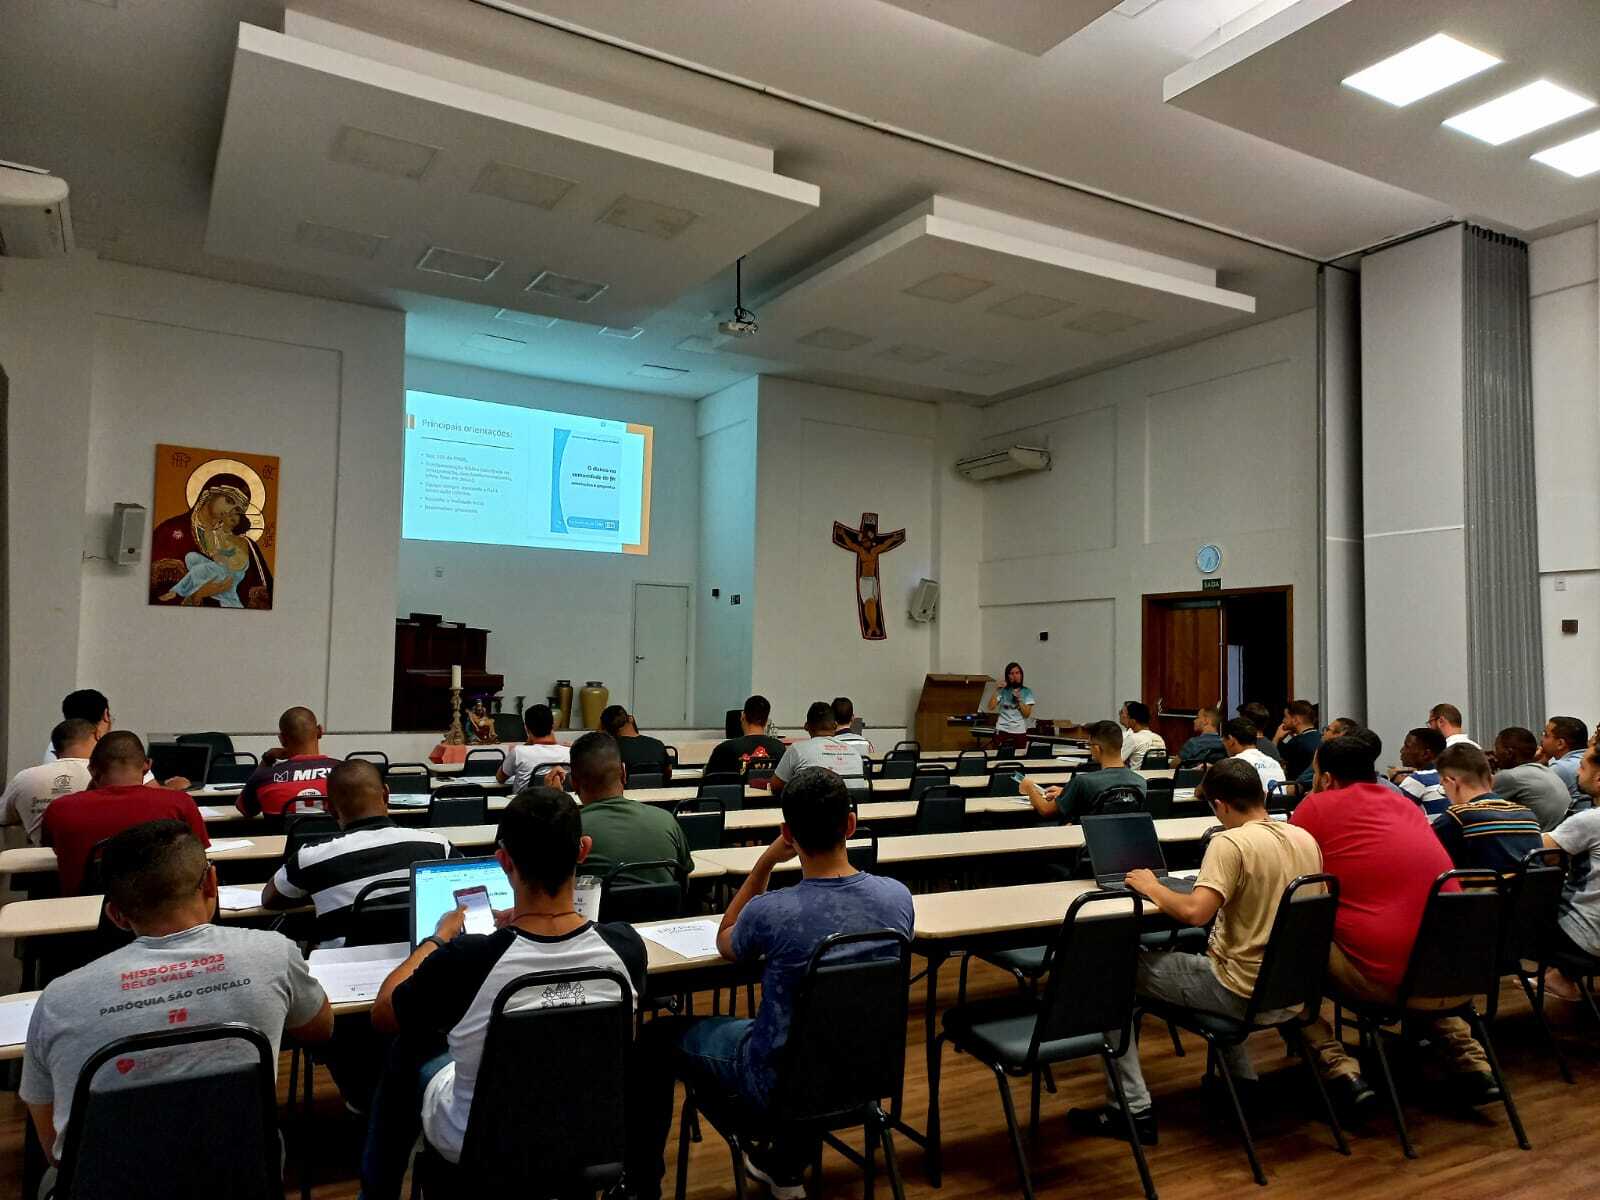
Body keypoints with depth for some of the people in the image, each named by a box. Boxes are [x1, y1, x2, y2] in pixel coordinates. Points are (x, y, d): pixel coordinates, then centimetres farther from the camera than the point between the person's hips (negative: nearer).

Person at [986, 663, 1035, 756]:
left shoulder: (1027, 692, 6)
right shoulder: (1003, 691, 5)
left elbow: (1027, 714, -1)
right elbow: (991, 707, -6)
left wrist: (1019, 699, -10)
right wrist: (996, 691, -10)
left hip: (1020, 732, 0)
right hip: (1002, 731, 0)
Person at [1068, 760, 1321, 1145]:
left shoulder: (1230, 843, -22)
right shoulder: (1305, 839, 1)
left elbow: (1195, 912, -32)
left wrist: (1151, 887, -14)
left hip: (1244, 992, -8)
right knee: (1212, 950, 38)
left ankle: (1134, 1109, 4)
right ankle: (1243, 1082, 37)